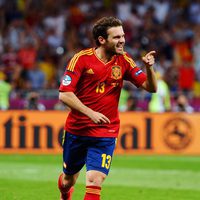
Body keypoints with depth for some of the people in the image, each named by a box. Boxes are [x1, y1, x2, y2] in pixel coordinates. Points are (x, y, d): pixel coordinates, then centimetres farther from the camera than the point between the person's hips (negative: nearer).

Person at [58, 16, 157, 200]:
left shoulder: (124, 61, -2)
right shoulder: (82, 59, -11)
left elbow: (151, 88, -3)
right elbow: (64, 94, -15)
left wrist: (149, 67, -23)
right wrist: (90, 113, -25)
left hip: (106, 134, 0)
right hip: (76, 130, 0)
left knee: (94, 182, -16)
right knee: (68, 180, 18)